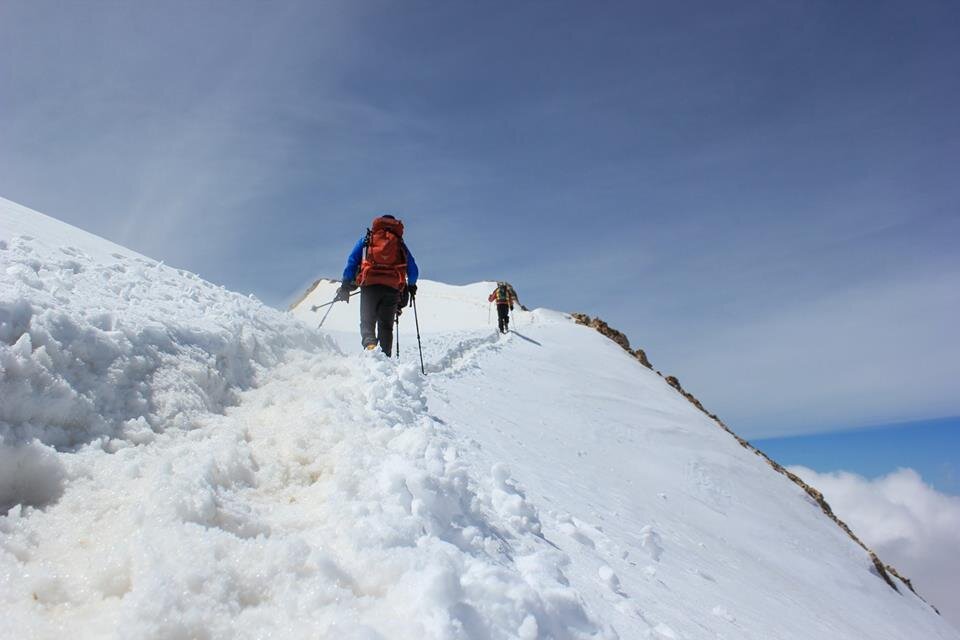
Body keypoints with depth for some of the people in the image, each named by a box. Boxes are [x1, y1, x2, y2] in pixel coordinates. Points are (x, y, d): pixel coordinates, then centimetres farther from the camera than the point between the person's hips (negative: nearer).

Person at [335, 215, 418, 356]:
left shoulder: (366, 239, 19)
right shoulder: (400, 244, 22)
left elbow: (352, 261, 9)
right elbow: (413, 270, 20)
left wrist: (345, 286, 11)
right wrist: (411, 286, 38)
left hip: (370, 286, -1)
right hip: (393, 288, 1)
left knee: (367, 322, 3)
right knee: (386, 326, 10)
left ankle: (370, 343, -26)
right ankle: (385, 355, -5)